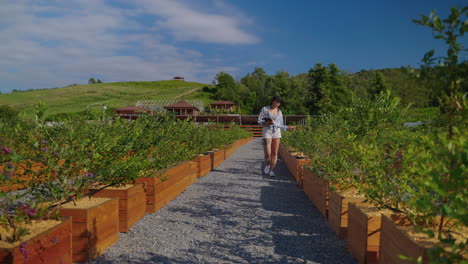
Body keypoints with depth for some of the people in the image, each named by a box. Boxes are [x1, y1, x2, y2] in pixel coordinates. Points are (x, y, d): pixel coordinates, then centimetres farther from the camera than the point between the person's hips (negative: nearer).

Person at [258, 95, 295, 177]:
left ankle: (271, 170, 6)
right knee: (268, 153, -8)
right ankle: (267, 165, 21)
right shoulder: (265, 109, 0)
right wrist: (266, 123, -20)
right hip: (267, 132, -3)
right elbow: (259, 121, -2)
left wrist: (288, 127, -5)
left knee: (275, 153, -2)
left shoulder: (279, 112, 10)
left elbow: (280, 125, 9)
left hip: (276, 132, 3)